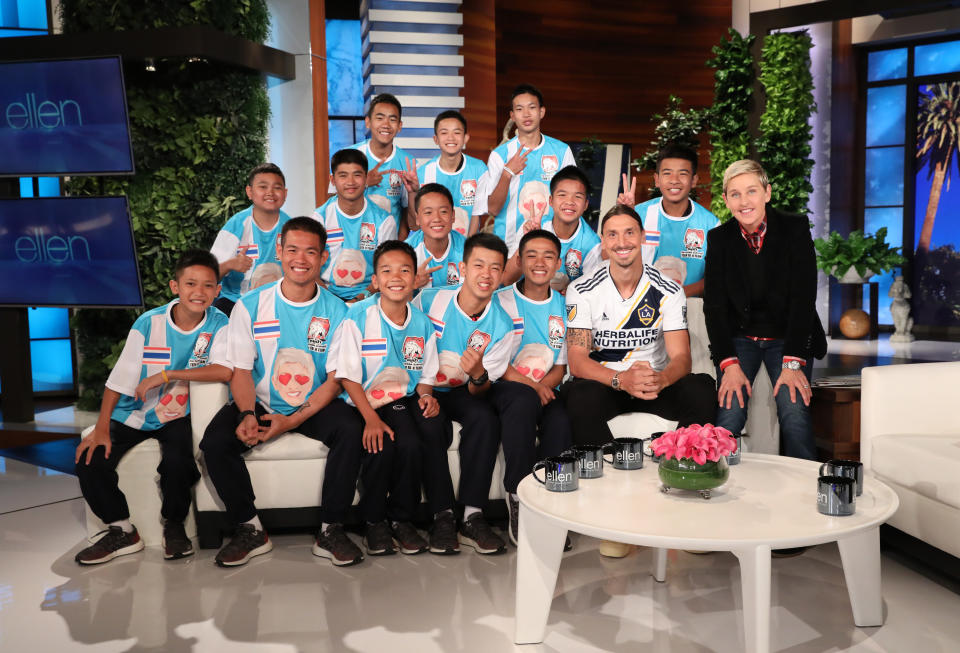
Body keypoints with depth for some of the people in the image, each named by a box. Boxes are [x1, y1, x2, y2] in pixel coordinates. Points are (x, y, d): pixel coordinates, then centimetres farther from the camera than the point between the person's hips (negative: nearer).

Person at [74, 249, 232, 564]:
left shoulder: (217, 325, -10)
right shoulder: (149, 323, -10)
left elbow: (224, 370, -26)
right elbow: (119, 378, -8)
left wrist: (166, 375, -27)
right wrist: (101, 429, -14)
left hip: (176, 416, -2)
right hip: (132, 414, 2)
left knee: (178, 461, -29)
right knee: (89, 461, -14)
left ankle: (174, 526, 1)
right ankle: (122, 530, 7)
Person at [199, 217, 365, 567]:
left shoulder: (336, 311, -2)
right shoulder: (250, 305, 0)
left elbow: (336, 378, -5)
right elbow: (241, 371, 0)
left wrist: (293, 420, -19)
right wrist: (247, 415, -21)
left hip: (316, 406, -1)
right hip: (260, 403, 1)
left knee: (351, 430, -30)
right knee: (215, 442, -24)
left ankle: (331, 530, -14)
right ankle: (250, 530, -4)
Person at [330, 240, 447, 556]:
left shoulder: (422, 323, 6)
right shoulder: (358, 317, -7)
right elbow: (348, 376, -9)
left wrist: (426, 396, -10)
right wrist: (371, 418, -20)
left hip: (407, 399, 4)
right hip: (369, 401, -4)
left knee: (433, 427, -27)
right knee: (407, 443, -30)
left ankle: (402, 518, -9)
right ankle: (375, 519, -5)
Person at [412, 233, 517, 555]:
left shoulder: (501, 326, -8)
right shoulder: (430, 299, -12)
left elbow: (480, 391, -6)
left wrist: (478, 375, -32)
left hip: (461, 392, 2)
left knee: (485, 417, -29)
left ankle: (472, 517, -22)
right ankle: (441, 515, -17)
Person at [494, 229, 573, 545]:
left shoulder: (563, 306, 15)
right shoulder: (501, 300, 3)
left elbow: (561, 366, 13)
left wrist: (543, 386, -10)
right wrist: (528, 384, -18)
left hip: (544, 391, 3)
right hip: (505, 387, -3)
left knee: (562, 422, -32)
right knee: (523, 403, -38)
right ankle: (517, 496, -26)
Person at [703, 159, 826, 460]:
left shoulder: (795, 229, -7)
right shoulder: (719, 238, -3)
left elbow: (803, 297, -11)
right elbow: (714, 305, -5)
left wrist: (793, 362, -20)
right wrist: (729, 363, -16)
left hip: (788, 336, -1)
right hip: (739, 337, 1)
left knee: (795, 415, -22)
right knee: (729, 416, -19)